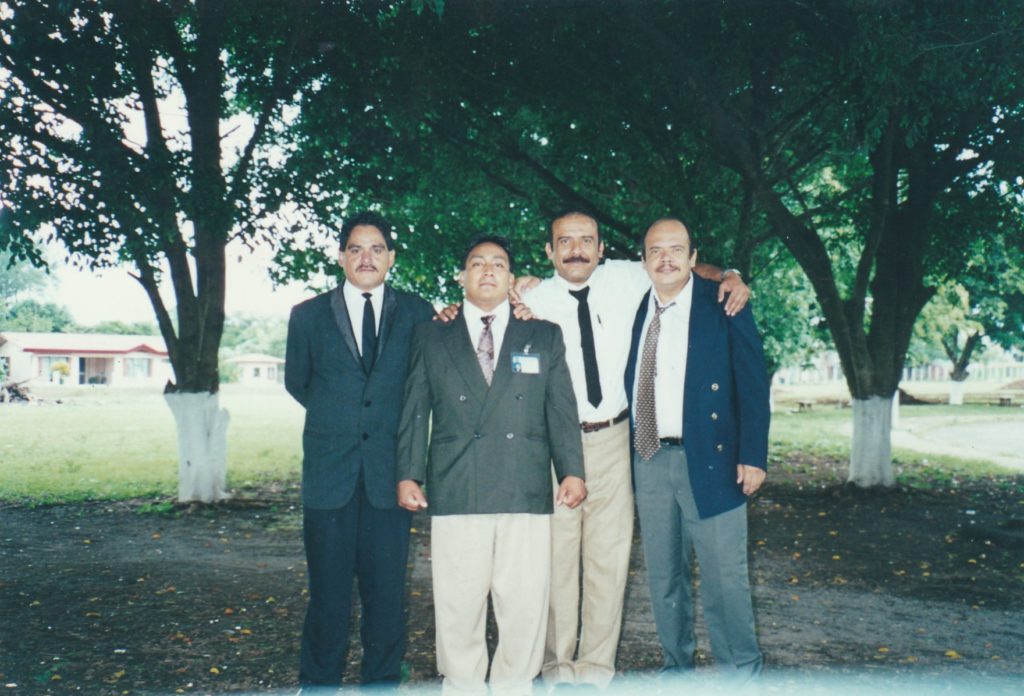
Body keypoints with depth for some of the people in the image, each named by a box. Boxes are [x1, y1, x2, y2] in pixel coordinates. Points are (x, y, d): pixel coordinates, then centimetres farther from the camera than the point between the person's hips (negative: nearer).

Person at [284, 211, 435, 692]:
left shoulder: (417, 314, 5)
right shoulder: (308, 315, 7)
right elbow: (296, 382, 17)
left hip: (390, 469, 0)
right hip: (329, 470, 0)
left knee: (387, 588, 5)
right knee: (328, 589, 6)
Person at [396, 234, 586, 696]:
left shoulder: (545, 337, 14)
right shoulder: (431, 338, 14)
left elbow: (562, 410, 8)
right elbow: (414, 411, 10)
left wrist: (572, 470, -2)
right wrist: (408, 474, 1)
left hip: (527, 493, 1)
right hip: (455, 493, 0)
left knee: (525, 604, 3)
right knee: (458, 606, 4)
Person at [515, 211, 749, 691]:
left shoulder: (625, 279, 3)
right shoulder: (531, 300, -2)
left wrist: (728, 277, 1)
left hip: (612, 439, 2)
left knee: (609, 556, 8)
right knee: (557, 556, 4)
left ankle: (596, 663, 23)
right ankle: (558, 665, 22)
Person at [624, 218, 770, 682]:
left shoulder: (722, 305, -2)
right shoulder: (633, 308, 8)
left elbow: (752, 382, -5)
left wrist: (752, 455, -11)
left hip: (709, 458, -4)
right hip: (649, 459, 4)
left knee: (723, 574, 0)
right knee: (663, 575, 13)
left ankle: (740, 672, 18)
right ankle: (677, 665, 29)